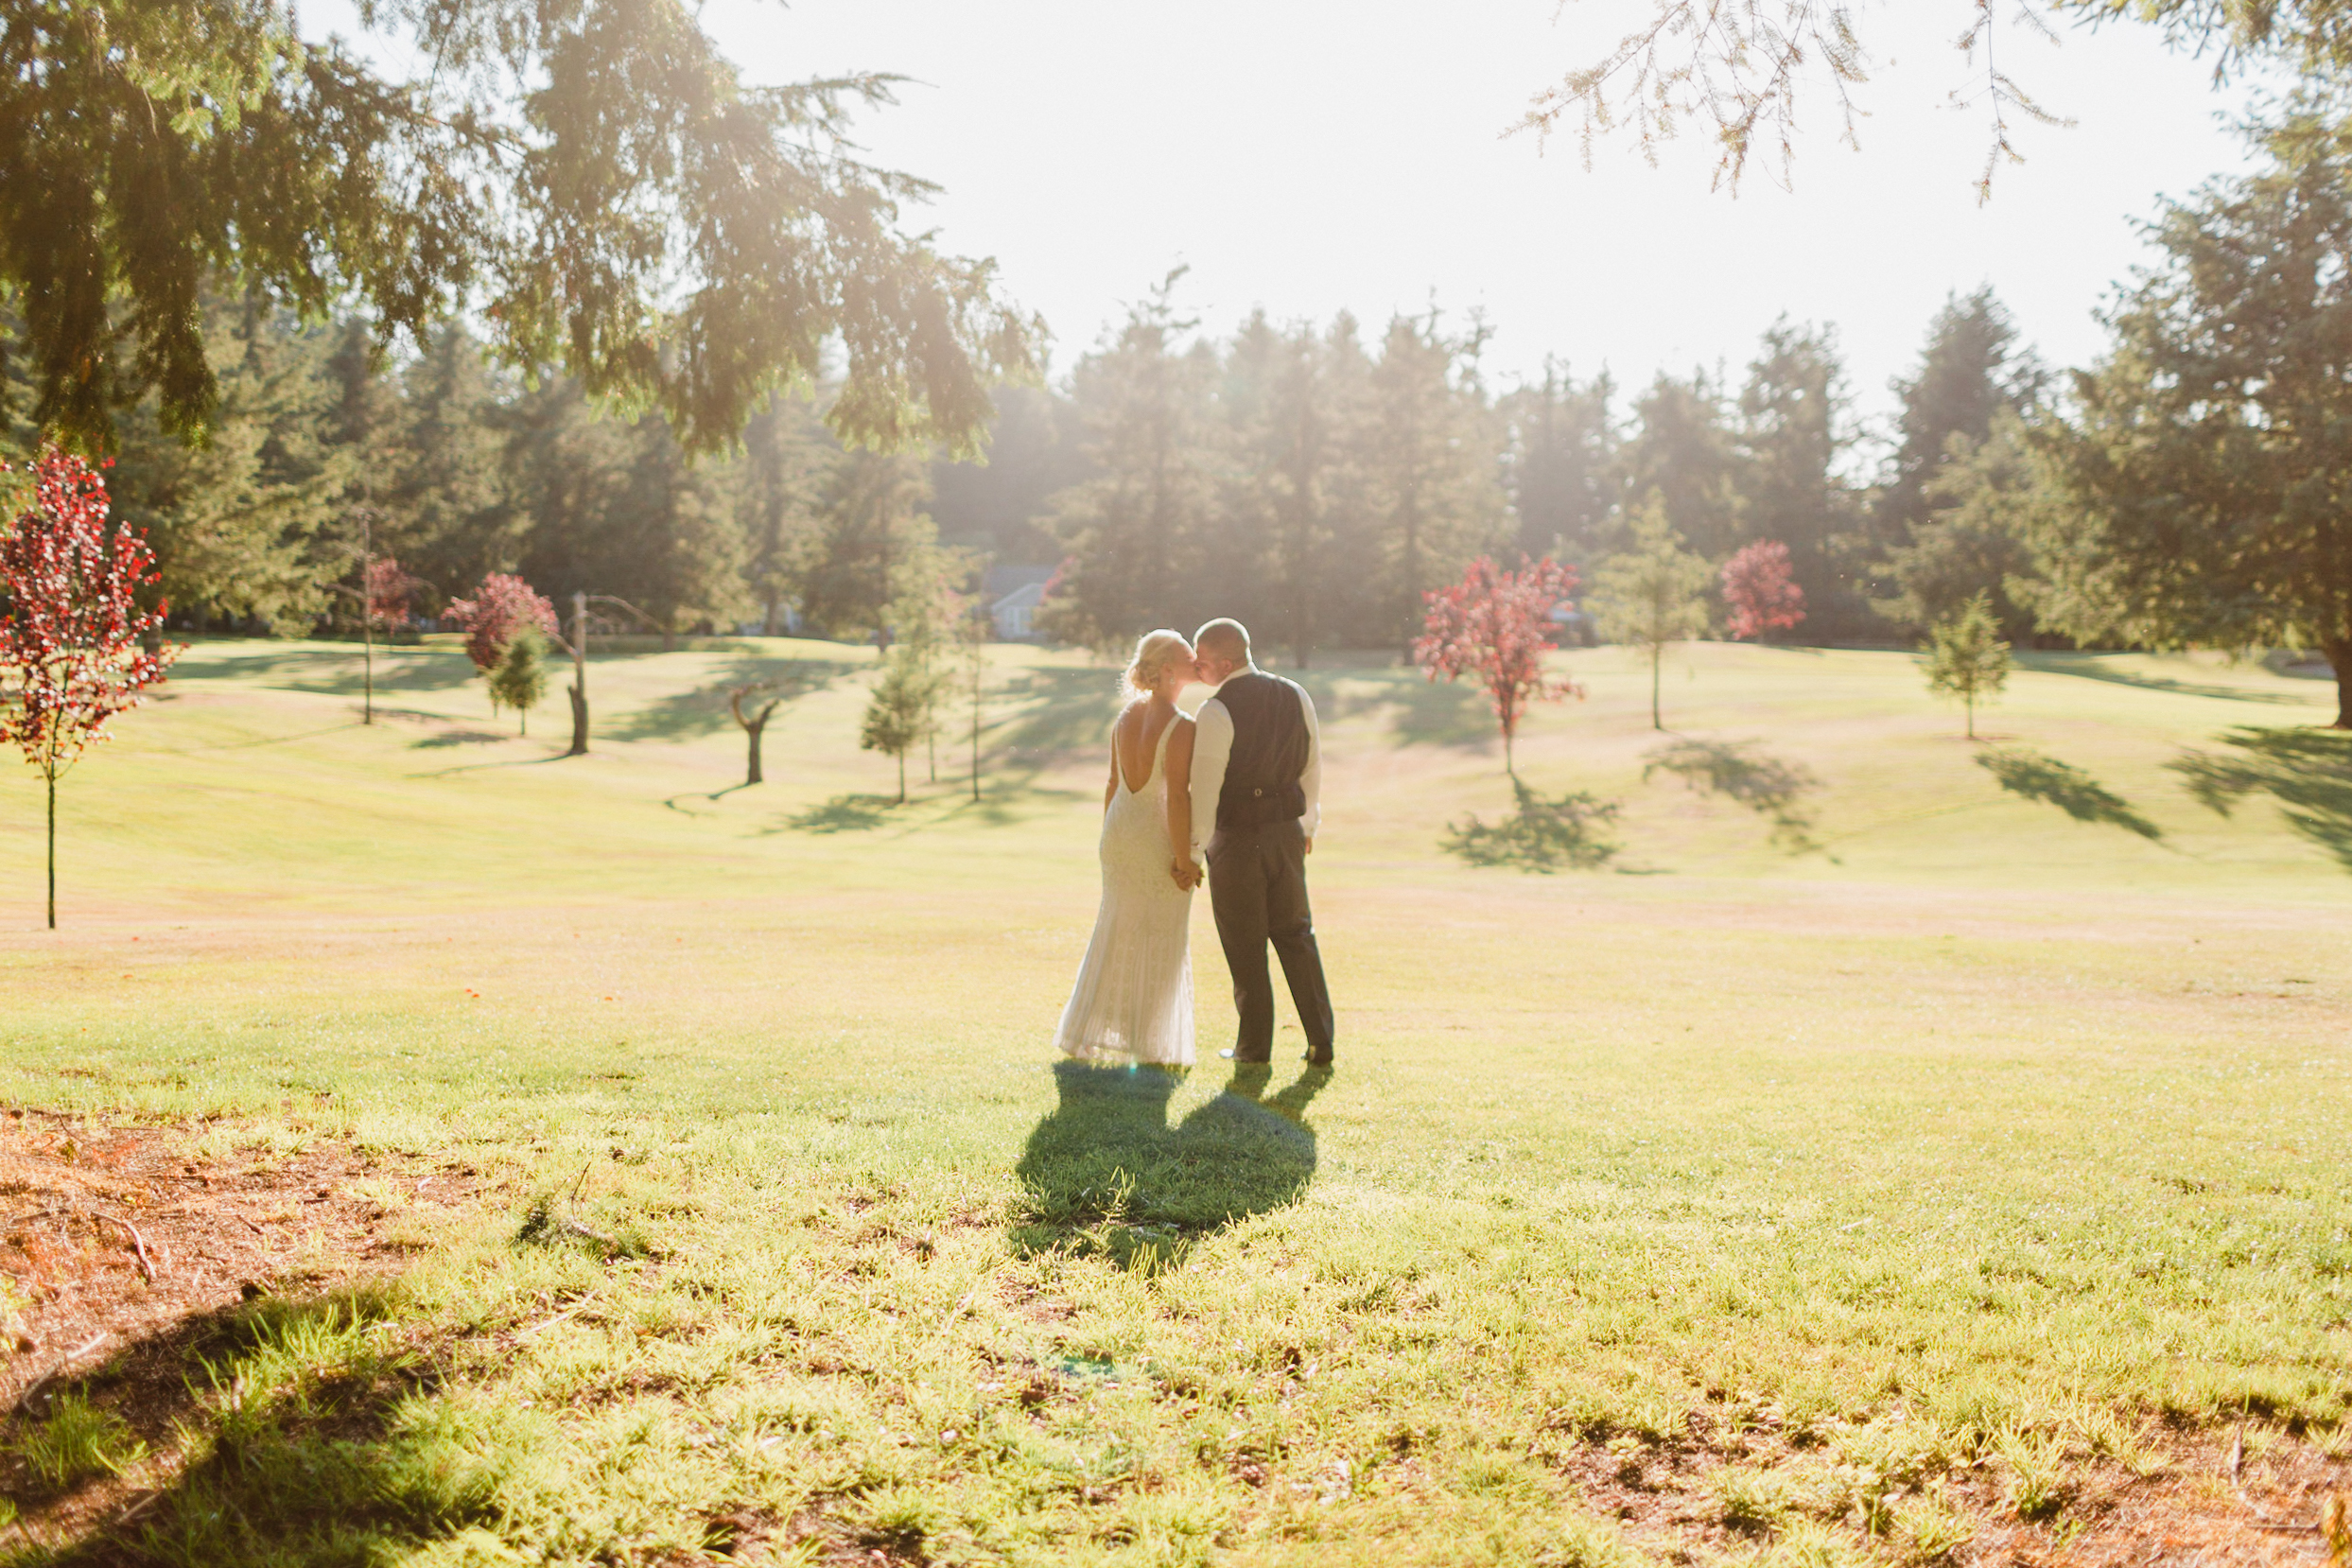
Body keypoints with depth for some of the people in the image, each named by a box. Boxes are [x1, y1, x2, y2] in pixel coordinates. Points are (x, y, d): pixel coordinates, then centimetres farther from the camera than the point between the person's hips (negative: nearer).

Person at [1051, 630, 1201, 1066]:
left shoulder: (1126, 716, 3)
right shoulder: (1180, 727, -20)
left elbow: (1113, 784, 9)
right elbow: (1178, 797, -22)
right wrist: (1185, 861, -16)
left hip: (1119, 832, 7)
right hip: (1159, 839, -7)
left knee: (1115, 933, 17)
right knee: (1162, 942, 7)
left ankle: (1085, 1034, 23)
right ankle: (1153, 1045, 15)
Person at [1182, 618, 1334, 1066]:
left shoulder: (1216, 712, -18)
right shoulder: (1295, 696, 1)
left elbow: (1204, 789, -18)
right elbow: (1313, 768, 10)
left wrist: (1188, 852, -10)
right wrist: (1307, 825, 22)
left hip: (1236, 839, -5)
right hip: (1286, 829, 5)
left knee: (1245, 946, 8)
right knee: (1295, 934, 16)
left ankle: (1254, 1045, 18)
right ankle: (1320, 1041, 14)